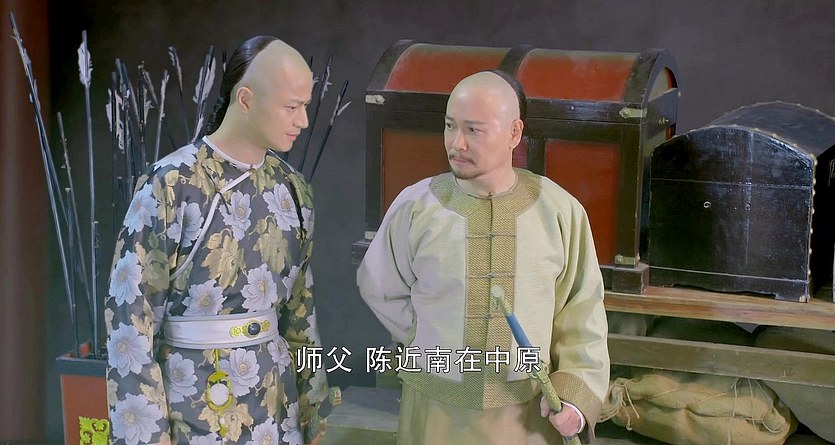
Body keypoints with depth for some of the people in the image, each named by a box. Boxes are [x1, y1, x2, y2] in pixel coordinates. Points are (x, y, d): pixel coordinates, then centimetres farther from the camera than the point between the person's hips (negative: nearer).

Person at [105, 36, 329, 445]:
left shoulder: (291, 188, 3)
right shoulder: (169, 185, -13)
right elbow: (130, 317, -12)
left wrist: (311, 403, 13)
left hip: (275, 407, 5)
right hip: (193, 410, -5)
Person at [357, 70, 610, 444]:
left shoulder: (560, 211, -7)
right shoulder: (415, 206, -8)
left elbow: (581, 312, -1)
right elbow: (379, 288, 6)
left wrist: (577, 393, -9)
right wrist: (430, 343, 2)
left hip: (529, 413, 0)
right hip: (437, 411, 0)